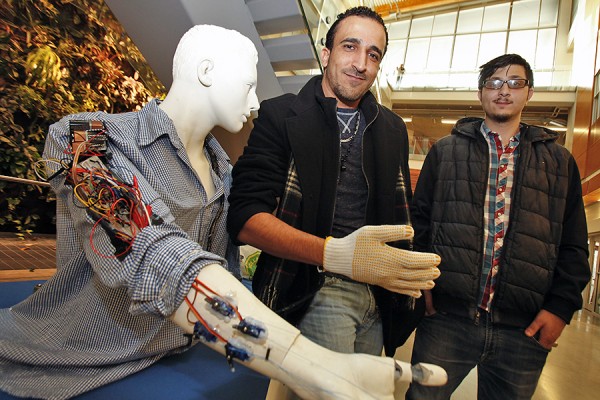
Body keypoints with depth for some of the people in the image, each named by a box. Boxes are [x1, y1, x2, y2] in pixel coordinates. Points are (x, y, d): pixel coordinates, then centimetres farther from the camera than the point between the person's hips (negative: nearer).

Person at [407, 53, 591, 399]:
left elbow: (574, 245, 10)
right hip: (446, 317, -1)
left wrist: (561, 306, -1)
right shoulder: (446, 151, 9)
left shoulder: (560, 161, 12)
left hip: (525, 330, 2)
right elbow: (419, 219, 6)